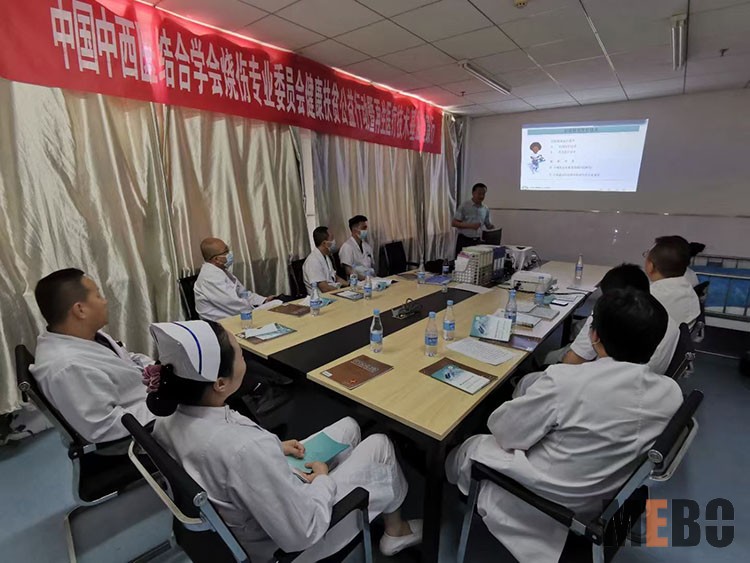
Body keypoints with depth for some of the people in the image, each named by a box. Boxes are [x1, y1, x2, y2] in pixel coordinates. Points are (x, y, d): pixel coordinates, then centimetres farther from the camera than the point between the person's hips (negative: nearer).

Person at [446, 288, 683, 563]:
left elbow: (504, 432, -19)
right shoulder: (672, 393, -13)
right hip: (602, 500, 6)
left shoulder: (566, 380, -32)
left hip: (547, 499, -5)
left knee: (472, 446, 21)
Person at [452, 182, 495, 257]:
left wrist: (492, 227, -7)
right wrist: (470, 226, -20)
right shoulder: (464, 206, -5)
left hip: (478, 241, 4)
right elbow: (454, 223, -9)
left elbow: (488, 225, 18)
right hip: (464, 240, -4)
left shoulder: (485, 209, 9)